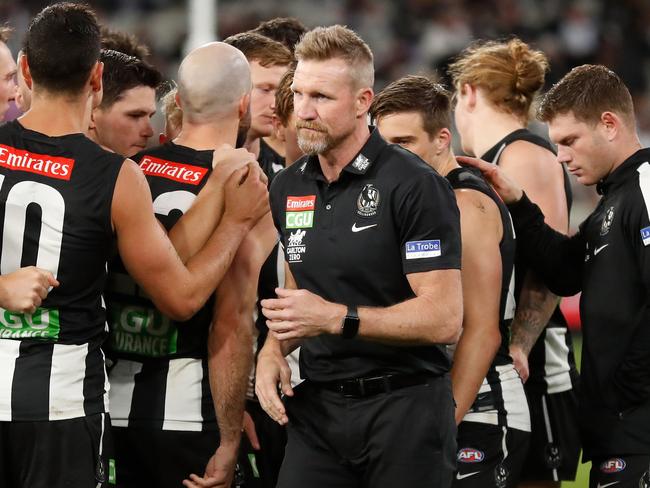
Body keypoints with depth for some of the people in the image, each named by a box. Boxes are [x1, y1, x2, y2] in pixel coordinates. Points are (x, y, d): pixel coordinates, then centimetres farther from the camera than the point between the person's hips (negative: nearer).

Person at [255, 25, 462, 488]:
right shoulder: (288, 189, 9)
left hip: (404, 405, -5)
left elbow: (444, 319, -17)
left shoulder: (415, 186, -12)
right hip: (317, 408, 5)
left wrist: (335, 319, -21)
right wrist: (274, 348, 2)